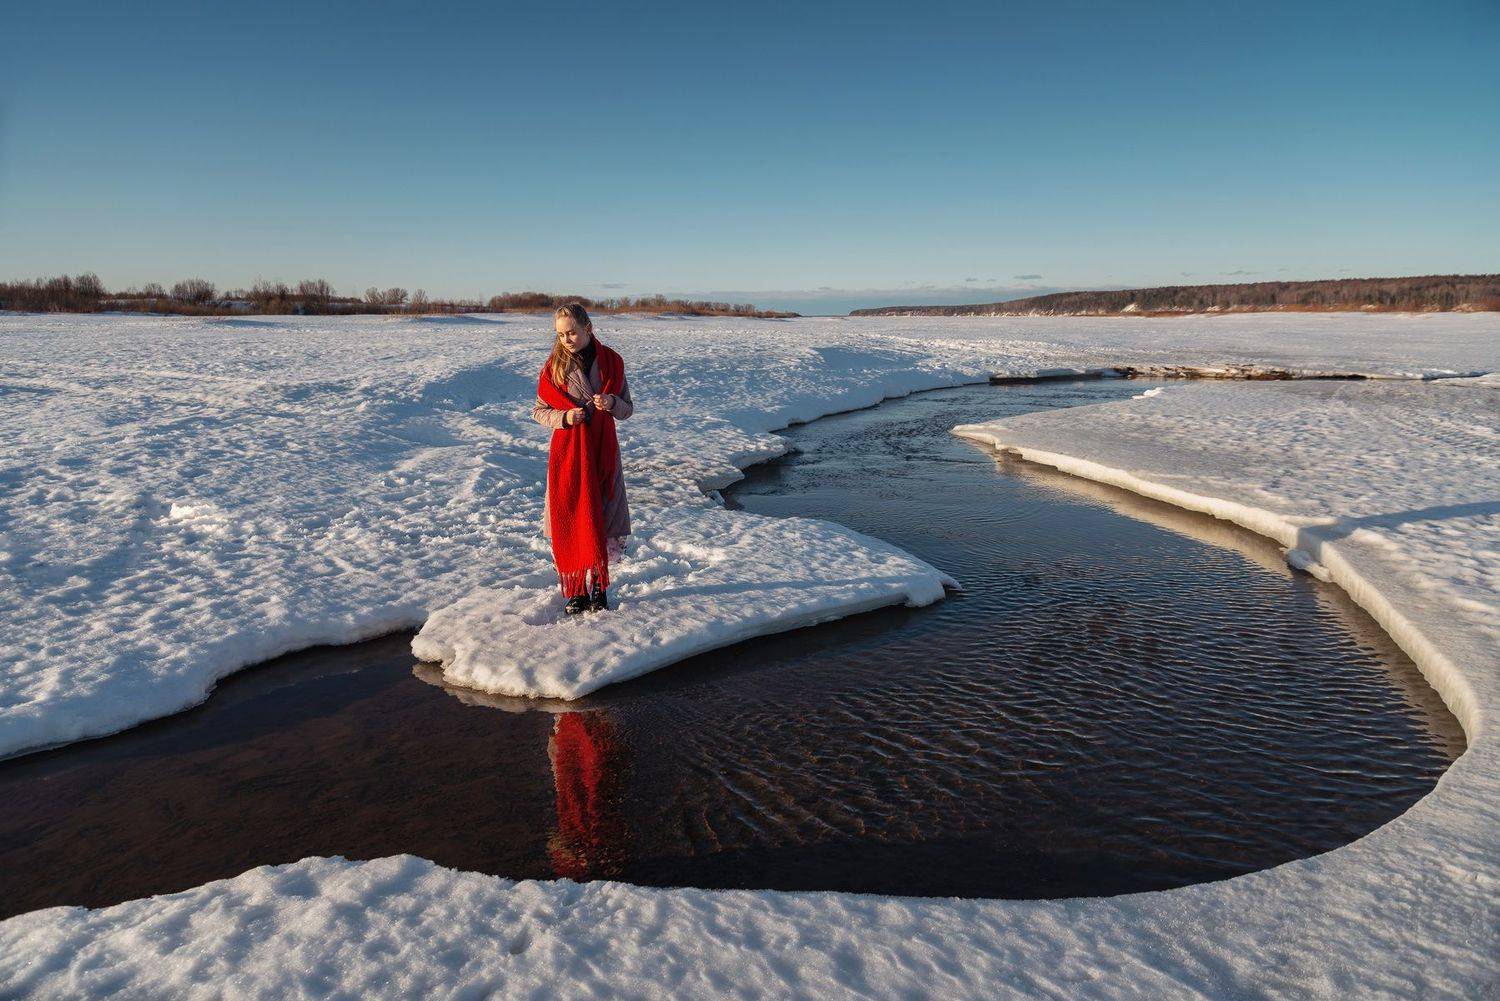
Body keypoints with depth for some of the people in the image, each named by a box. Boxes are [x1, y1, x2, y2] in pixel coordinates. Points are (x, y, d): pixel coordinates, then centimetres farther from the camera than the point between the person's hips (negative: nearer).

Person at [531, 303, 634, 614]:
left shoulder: (611, 361, 0)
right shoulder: (554, 364, -1)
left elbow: (628, 409, 6)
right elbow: (539, 411, 4)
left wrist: (612, 403, -16)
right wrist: (564, 417, -16)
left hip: (603, 451, 1)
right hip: (567, 453, 0)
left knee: (601, 521, 4)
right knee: (570, 524, 1)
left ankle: (598, 588, 19)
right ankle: (576, 592, 12)